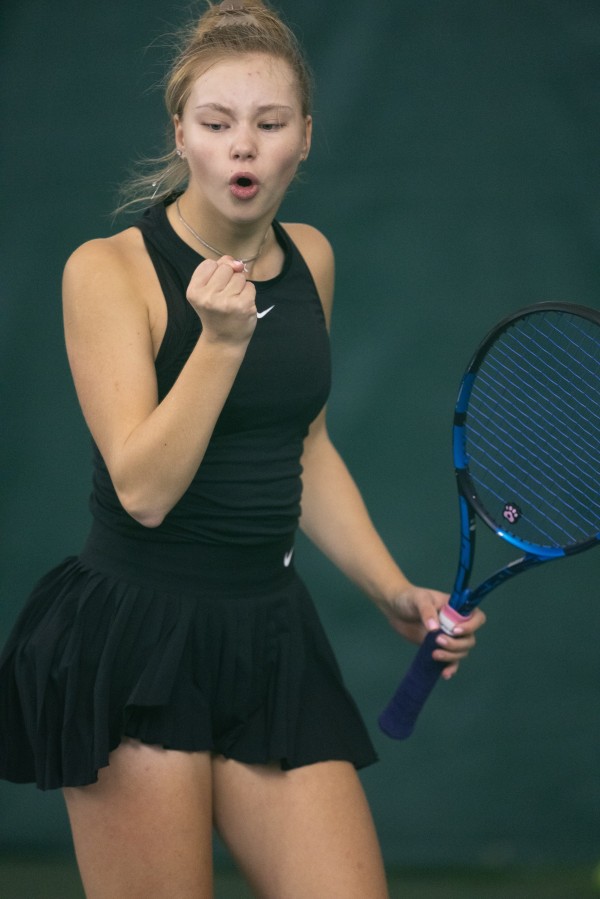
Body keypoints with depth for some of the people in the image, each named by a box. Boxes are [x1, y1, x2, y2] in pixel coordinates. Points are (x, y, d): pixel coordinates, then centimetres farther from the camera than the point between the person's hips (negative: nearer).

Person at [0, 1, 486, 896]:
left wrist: (395, 592, 13)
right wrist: (220, 341, -24)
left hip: (273, 641, 5)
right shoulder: (108, 269, -8)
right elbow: (144, 488, -16)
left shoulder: (310, 258, 9)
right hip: (135, 645, -5)